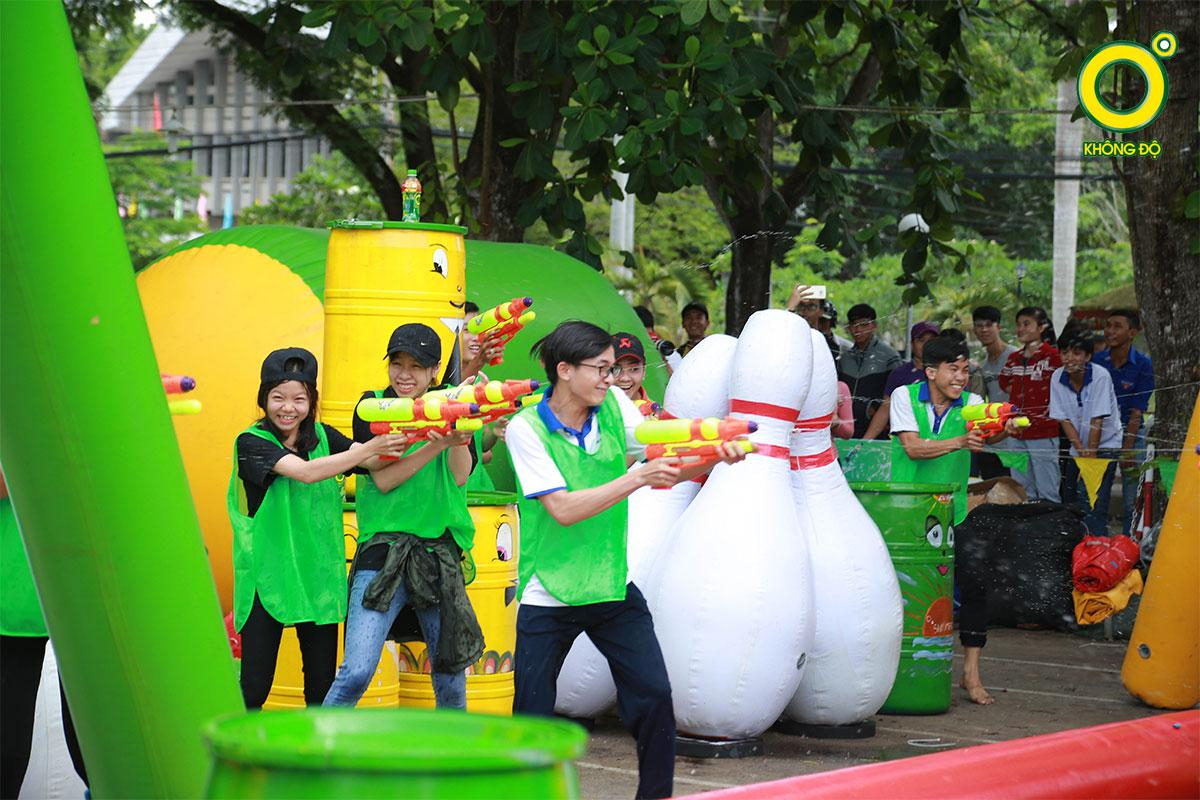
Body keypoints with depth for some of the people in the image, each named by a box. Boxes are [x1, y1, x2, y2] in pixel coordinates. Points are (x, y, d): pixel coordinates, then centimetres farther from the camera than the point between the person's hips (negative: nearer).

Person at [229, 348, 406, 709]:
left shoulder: (322, 436, 6)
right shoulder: (252, 442, -8)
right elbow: (306, 472, -23)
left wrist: (393, 443, -29)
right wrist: (370, 449, -28)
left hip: (318, 574, 4)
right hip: (267, 579, -4)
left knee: (322, 687, 7)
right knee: (252, 687, -3)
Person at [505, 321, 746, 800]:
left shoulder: (614, 405, 1)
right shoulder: (526, 428, -12)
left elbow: (668, 469, 1)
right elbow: (563, 509, -21)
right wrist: (638, 477, -27)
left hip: (613, 587, 4)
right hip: (548, 596, -3)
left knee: (655, 696, -6)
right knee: (532, 717, 0)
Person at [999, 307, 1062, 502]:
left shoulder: (1052, 356, -8)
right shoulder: (1013, 359, 12)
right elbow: (1005, 383, 29)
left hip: (1044, 435, -7)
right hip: (1017, 436, 7)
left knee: (1047, 494, -5)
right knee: (1022, 494, 12)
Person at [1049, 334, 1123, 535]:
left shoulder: (1100, 376, -19)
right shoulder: (1058, 378, -6)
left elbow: (1097, 422, -17)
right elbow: (1064, 420, -4)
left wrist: (1090, 457, -15)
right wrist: (1082, 452, -11)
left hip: (1105, 445, -5)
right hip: (1078, 448, 5)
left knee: (1093, 506, -17)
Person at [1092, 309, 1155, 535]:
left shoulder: (1143, 364, -7)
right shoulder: (1097, 361, 0)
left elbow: (1137, 411, -8)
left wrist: (1126, 450, -12)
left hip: (1131, 433, -2)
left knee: (1131, 500, -1)